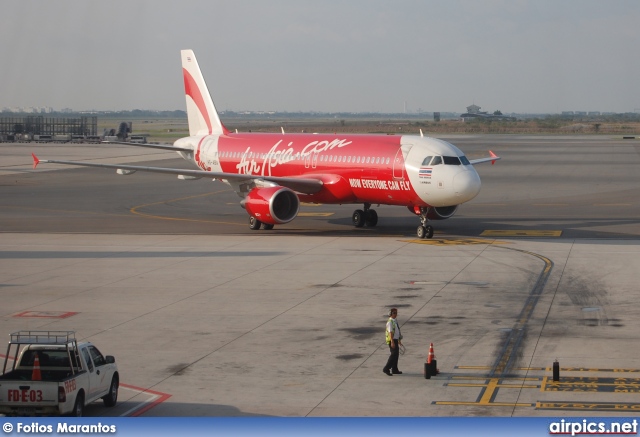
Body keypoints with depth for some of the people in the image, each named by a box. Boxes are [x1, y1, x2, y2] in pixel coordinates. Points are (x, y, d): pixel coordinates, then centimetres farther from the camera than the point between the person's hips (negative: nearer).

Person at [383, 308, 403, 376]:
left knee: (396, 355, 13)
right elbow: (390, 332, -22)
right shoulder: (390, 322, -15)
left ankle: (394, 369, 20)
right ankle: (386, 369, -12)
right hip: (392, 340, -10)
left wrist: (399, 340, 28)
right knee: (394, 354, -14)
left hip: (395, 340, 10)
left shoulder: (395, 321, 14)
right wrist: (392, 342, -28)